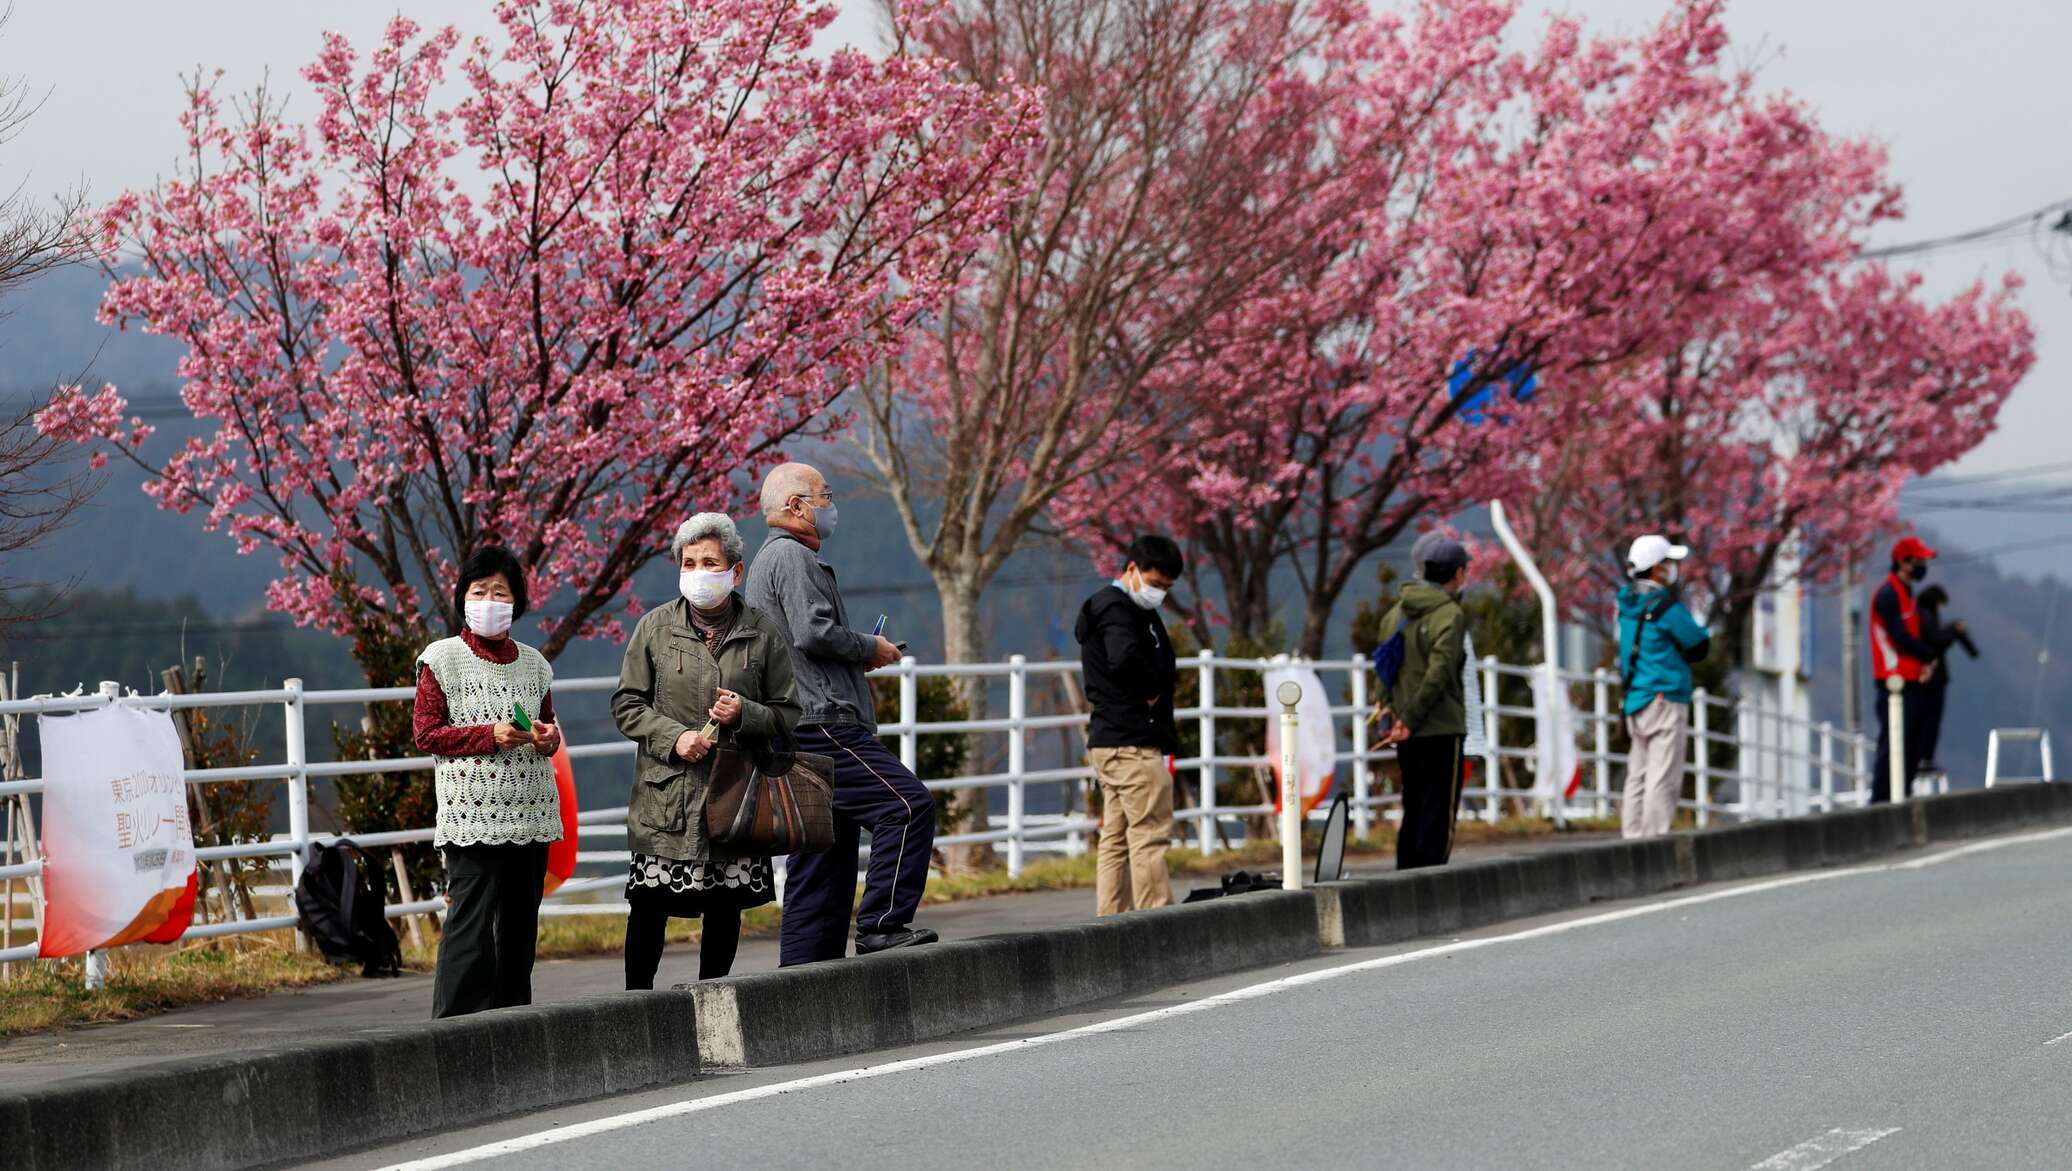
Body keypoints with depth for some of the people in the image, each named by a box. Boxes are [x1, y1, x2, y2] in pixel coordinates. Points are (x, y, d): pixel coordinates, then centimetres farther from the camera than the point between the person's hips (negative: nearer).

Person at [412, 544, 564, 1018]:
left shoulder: (533, 663, 14)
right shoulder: (442, 659, 0)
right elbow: (426, 733, -4)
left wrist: (548, 738, 0)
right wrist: (490, 735, -15)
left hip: (530, 814, 5)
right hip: (472, 815, -5)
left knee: (520, 923, 7)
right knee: (471, 921, -12)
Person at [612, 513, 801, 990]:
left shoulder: (764, 633, 3)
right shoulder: (655, 627, 4)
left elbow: (789, 715, 7)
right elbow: (626, 705, 7)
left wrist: (745, 715, -13)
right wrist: (673, 737, -10)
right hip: (666, 794, -1)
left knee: (725, 906, 4)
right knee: (649, 904, -3)